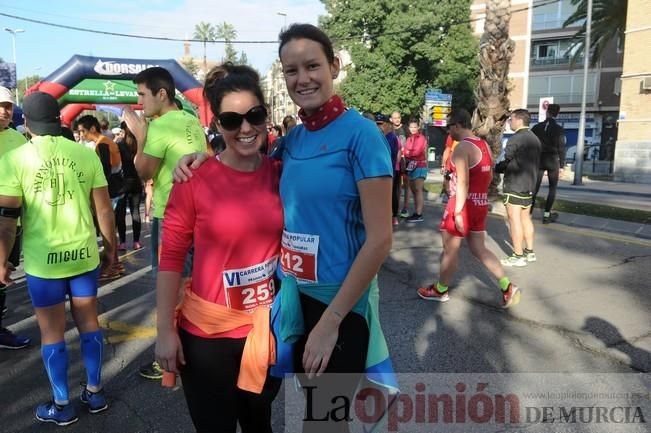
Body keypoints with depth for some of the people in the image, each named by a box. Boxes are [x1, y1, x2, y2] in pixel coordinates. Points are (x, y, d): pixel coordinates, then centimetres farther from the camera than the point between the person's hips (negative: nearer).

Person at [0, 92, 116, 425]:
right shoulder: (86, 154, -2)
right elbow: (104, 209, 0)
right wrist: (110, 248, 12)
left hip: (43, 259, -2)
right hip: (84, 254, 2)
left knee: (52, 332, 11)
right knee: (88, 323, 16)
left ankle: (62, 406, 23)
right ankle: (95, 392, 28)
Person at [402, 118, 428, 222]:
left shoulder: (422, 138, -6)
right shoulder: (409, 138, 14)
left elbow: (418, 151, -16)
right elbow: (405, 152, 7)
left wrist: (408, 153, -1)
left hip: (420, 166, -7)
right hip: (410, 167, 7)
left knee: (418, 190, -11)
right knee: (414, 190, 8)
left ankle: (419, 215, -13)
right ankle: (416, 213, 13)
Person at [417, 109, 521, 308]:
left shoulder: (462, 147, -17)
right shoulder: (484, 145, 10)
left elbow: (462, 183, -23)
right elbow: (489, 176, 16)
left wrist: (458, 212, -22)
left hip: (464, 205, -9)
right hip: (481, 204, 9)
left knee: (450, 249, 6)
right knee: (479, 249, 14)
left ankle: (440, 290, 21)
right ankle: (507, 286, 9)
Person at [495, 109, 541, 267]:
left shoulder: (516, 138, -14)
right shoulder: (534, 139, 14)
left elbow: (506, 160, -14)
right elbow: (534, 163, 17)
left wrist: (494, 168, 2)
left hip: (515, 185, -9)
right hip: (529, 184, 9)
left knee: (514, 218, -5)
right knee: (525, 217, 15)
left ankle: (518, 256, -3)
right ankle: (530, 251, 21)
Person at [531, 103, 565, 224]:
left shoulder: (537, 127, 1)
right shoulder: (559, 129, -6)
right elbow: (561, 148, -8)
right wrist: (561, 166, -4)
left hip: (539, 160, 2)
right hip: (553, 161, -2)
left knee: (535, 187, 7)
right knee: (552, 188, 8)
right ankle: (546, 214, 4)